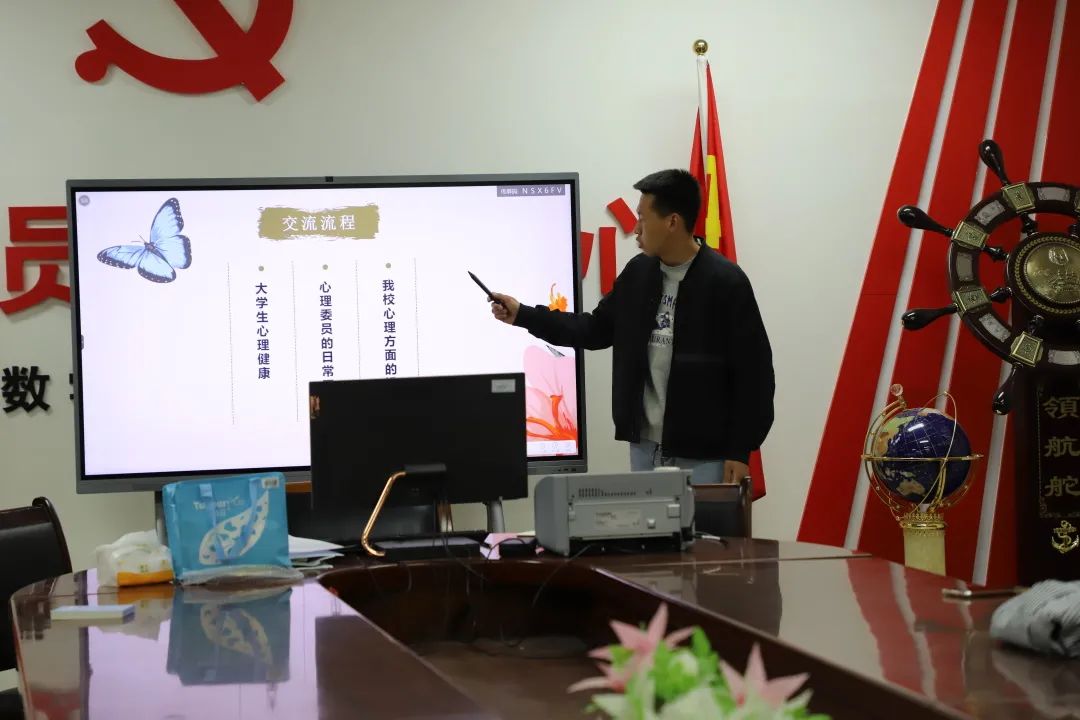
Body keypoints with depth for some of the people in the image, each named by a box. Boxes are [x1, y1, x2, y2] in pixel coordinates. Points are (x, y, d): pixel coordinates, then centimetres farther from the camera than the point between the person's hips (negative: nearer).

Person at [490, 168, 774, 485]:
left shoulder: (725, 282, -12)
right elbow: (596, 329, 19)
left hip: (704, 455, -6)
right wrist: (522, 315, 12)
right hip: (645, 447, 6)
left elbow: (753, 373, -11)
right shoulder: (638, 273, 8)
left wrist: (740, 452, -12)